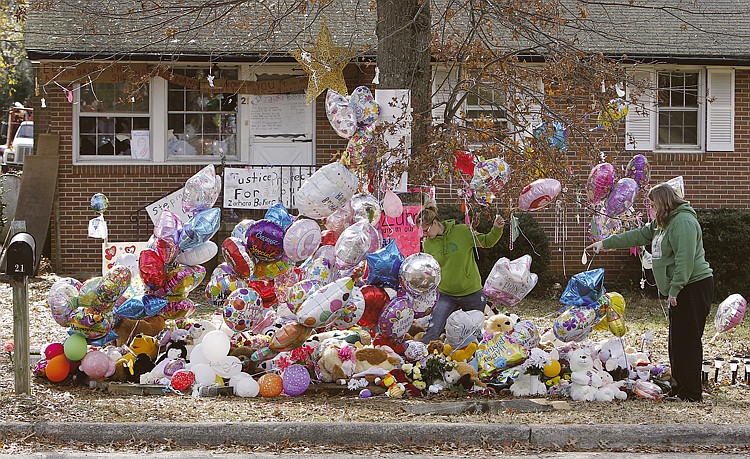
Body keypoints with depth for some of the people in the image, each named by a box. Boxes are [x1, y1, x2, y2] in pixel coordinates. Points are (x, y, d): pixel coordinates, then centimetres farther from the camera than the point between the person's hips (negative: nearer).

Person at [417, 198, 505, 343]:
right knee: (432, 332, -11)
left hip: (471, 292, -1)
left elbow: (487, 242, 1)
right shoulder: (428, 244, -1)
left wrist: (496, 229, -16)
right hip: (445, 295, 2)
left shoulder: (462, 231, -9)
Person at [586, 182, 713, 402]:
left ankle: (691, 392, -6)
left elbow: (685, 260, -22)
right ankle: (680, 387, 17)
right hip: (680, 289, 10)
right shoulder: (663, 223, 19)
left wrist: (675, 289, -22)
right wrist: (605, 243, 29)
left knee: (688, 340, -8)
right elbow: (638, 235, 27)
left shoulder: (683, 222, -15)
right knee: (677, 340, 11)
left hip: (693, 287, -10)